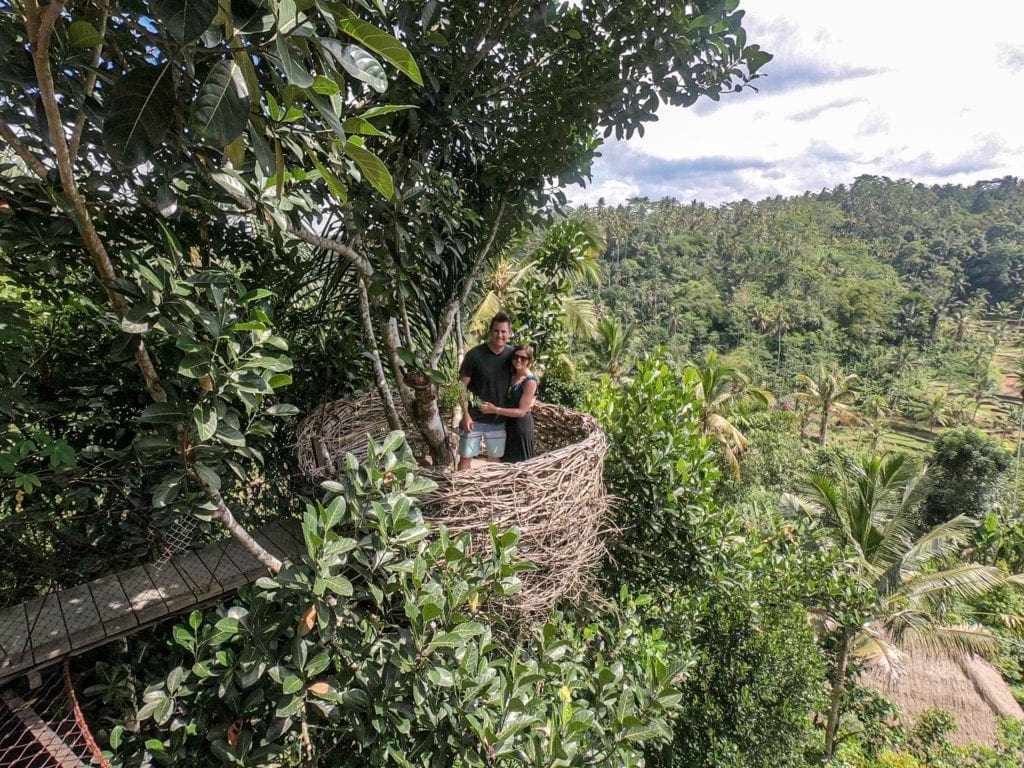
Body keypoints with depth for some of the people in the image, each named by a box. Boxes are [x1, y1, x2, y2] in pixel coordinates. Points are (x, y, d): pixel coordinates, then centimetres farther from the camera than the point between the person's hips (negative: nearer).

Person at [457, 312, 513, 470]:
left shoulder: (512, 355, -4)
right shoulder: (474, 354, -15)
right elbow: (462, 386, -11)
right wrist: (465, 414, -16)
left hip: (498, 419, 3)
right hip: (474, 418, -3)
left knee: (495, 458, 15)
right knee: (466, 457, 4)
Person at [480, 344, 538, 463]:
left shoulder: (530, 381, -19)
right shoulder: (512, 376, 5)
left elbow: (522, 411, -21)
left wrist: (495, 410, -23)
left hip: (521, 424, -8)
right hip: (508, 422, 8)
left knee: (520, 462, 7)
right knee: (509, 459, 19)